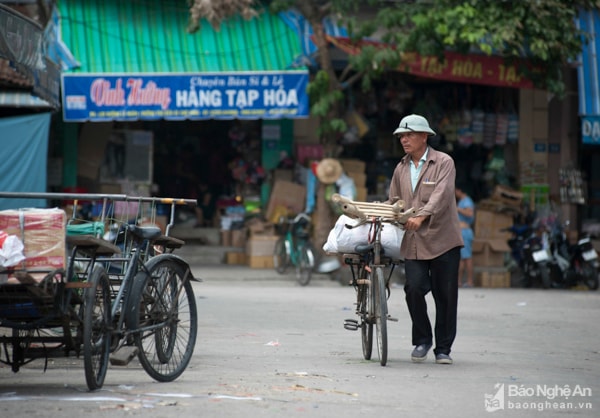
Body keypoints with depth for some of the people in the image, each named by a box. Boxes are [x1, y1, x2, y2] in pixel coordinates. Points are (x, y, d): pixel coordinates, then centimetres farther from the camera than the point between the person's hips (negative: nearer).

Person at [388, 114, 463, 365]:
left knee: (445, 296, 1)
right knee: (414, 288, -12)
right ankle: (422, 340, 9)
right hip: (413, 242, 3)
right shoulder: (401, 169, 15)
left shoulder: (443, 163, -2)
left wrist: (421, 216, -29)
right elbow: (394, 202, 22)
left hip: (442, 239, -3)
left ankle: (443, 349, 14)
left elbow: (441, 195, -16)